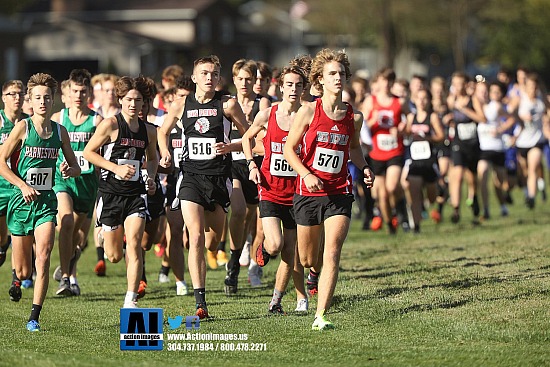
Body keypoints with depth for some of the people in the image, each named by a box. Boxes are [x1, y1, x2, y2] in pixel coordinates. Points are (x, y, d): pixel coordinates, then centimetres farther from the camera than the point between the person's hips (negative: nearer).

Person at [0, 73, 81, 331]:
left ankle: (34, 317, -16)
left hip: (47, 202, 2)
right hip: (22, 200, -2)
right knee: (23, 270, 4)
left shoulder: (59, 131, 6)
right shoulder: (23, 127, -4)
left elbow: (75, 167, 16)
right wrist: (23, 186, -15)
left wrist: (69, 170, -8)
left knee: (43, 256, -19)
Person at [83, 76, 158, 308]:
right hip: (110, 192, -3)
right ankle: (105, 235, 42)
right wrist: (116, 168, -15)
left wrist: (151, 177, 5)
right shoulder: (111, 125, -8)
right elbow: (88, 152, -6)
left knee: (134, 244, -16)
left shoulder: (148, 131, 7)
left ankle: (131, 301, -13)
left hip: (136, 194, 3)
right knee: (115, 256, 4)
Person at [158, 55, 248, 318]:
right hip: (191, 176, 0)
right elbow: (163, 132, 21)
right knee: (196, 237, -14)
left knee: (212, 242, 7)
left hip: (219, 177, 0)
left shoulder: (227, 105, -1)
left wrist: (230, 146, -10)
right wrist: (165, 154, 3)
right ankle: (200, 302, -17)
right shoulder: (181, 105, 5)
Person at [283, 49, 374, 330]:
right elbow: (289, 149, -1)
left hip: (339, 194, 1)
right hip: (309, 192, -1)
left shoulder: (354, 116, 3)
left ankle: (320, 317, -17)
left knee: (332, 255, -16)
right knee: (307, 261, 8)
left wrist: (364, 168, 3)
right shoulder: (308, 112, -5)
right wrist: (306, 174, -16)